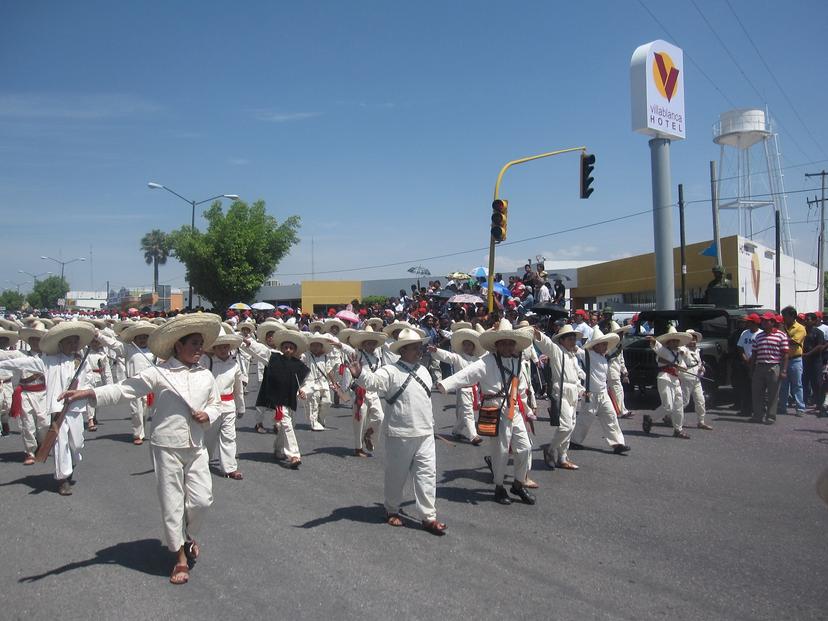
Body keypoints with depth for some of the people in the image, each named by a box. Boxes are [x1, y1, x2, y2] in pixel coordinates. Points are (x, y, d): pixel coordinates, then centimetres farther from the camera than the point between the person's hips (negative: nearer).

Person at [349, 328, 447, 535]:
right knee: (397, 474, 9)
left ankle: (428, 516, 10)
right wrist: (359, 374, -52)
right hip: (400, 434, -5)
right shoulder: (391, 371, -11)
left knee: (427, 473, 3)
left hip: (425, 433, 6)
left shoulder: (423, 370, 10)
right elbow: (373, 381, -31)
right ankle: (392, 510, 29)